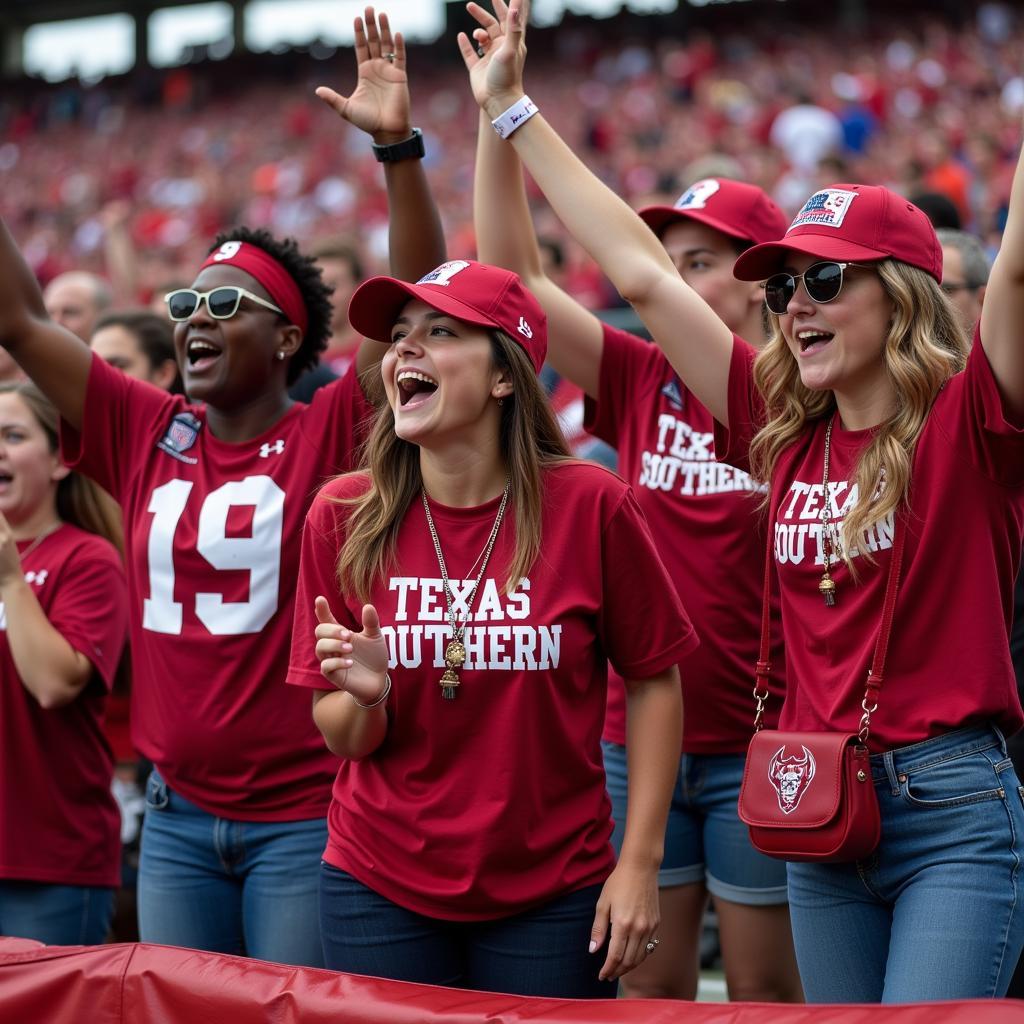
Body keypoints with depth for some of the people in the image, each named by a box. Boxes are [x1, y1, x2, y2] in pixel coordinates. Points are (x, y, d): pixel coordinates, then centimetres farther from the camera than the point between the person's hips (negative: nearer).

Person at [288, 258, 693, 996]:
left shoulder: (590, 505, -10)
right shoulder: (343, 517, -5)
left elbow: (653, 684, -2)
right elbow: (343, 738, 2)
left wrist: (640, 864, -6)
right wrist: (366, 697, -20)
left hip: (550, 899, -1)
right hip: (380, 890, 2)